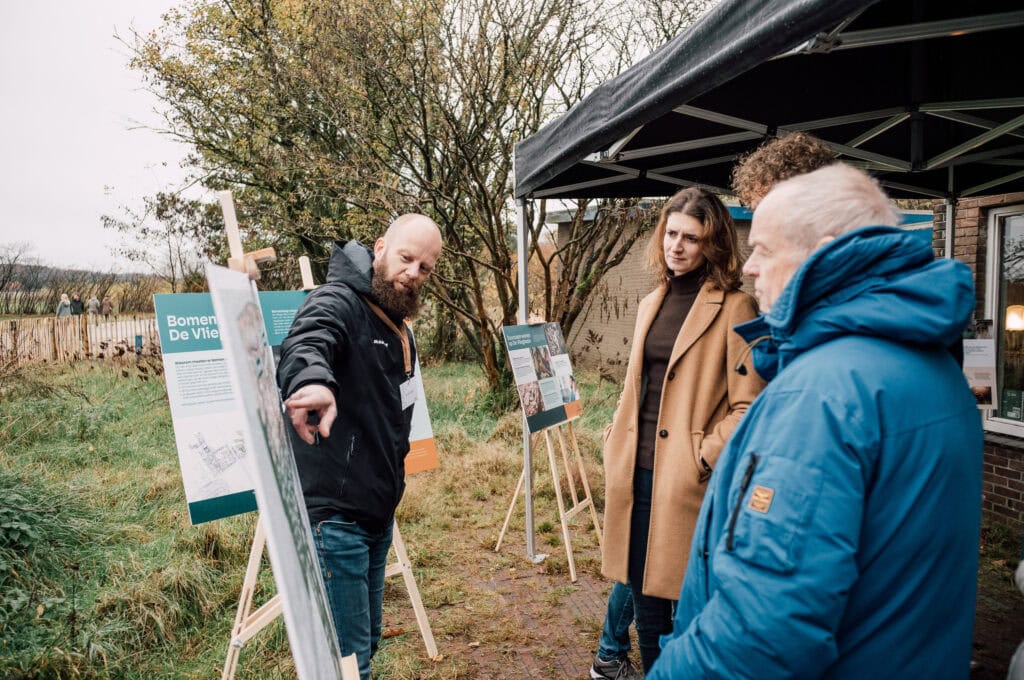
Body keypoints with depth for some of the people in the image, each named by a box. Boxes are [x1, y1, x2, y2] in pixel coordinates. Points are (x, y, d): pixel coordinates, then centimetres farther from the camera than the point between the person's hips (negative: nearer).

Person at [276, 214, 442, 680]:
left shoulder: (398, 326, 12)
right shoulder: (339, 302, -15)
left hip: (378, 511, 9)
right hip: (334, 513, -9)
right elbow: (305, 343, -39)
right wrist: (314, 380, -60)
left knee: (366, 642, 20)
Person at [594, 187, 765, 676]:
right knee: (644, 593, 18)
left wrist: (703, 460, -18)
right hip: (636, 471, 6)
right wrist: (615, 446, 10)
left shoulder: (734, 307, -7)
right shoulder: (651, 303, 13)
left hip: (688, 479, -6)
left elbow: (748, 406, -11)